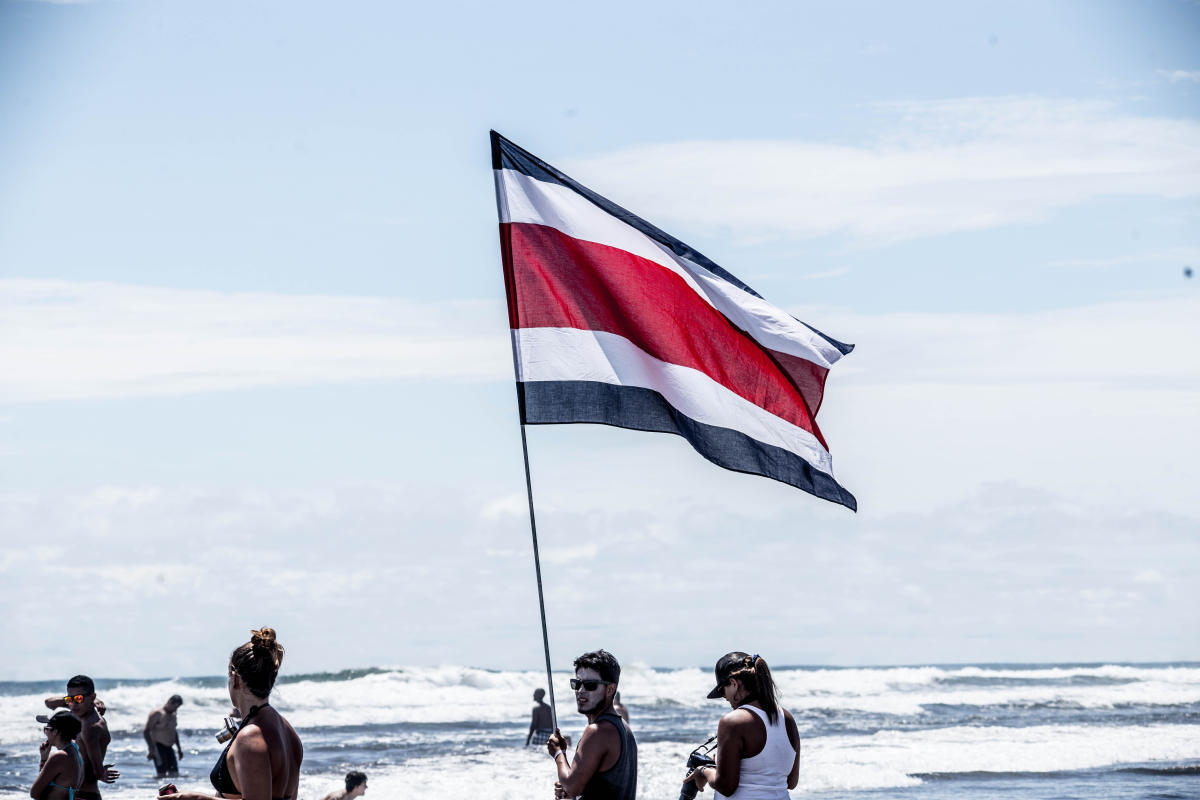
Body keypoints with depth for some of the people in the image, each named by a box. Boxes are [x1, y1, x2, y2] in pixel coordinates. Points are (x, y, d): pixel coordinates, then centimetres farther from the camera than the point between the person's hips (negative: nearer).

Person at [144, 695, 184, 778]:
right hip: (158, 748, -8)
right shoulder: (156, 714, -10)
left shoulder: (172, 715, 15)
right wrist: (151, 749, -19)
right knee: (162, 775, -15)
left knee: (175, 774, -2)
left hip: (169, 749, 8)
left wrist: (179, 748, 23)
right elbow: (145, 731, -13)